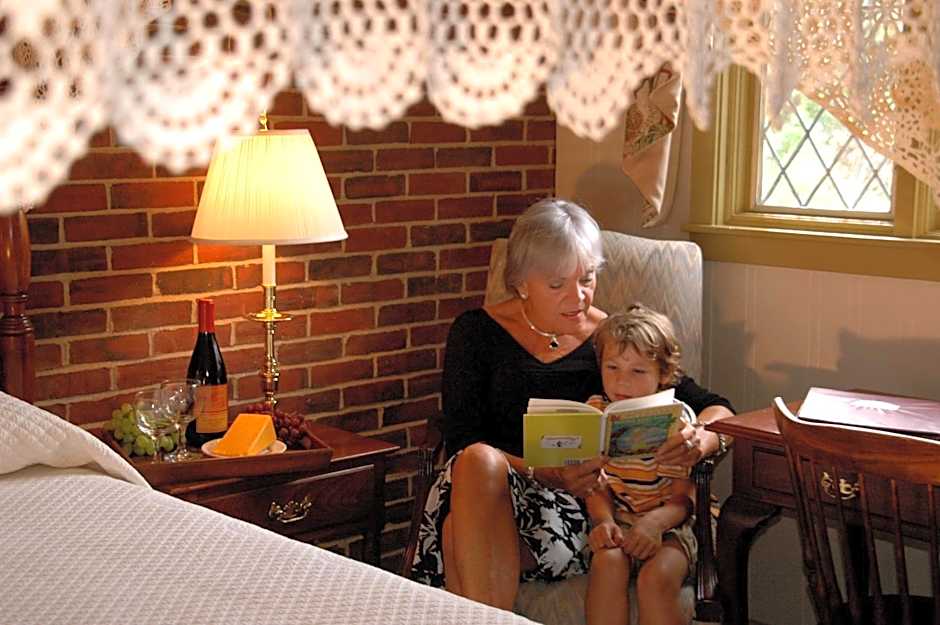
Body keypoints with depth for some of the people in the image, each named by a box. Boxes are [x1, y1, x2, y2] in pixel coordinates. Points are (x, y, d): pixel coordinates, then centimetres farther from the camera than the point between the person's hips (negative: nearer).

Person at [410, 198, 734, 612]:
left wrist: (702, 440, -19)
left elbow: (716, 409, 8)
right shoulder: (477, 333, 7)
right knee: (481, 462, -35)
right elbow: (463, 446, -5)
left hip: (572, 509, -1)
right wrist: (546, 473, -23)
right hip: (478, 498, 2)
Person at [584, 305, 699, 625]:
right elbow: (596, 483, 2)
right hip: (616, 519, 2)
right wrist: (605, 520, -19)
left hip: (667, 524, -2)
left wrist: (655, 523, -30)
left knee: (656, 578, -31)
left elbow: (682, 497, -9)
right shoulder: (595, 412, 5)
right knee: (607, 563, -31)